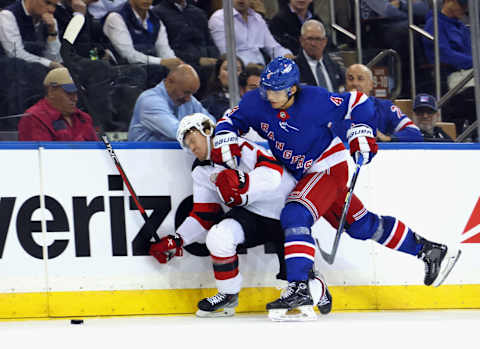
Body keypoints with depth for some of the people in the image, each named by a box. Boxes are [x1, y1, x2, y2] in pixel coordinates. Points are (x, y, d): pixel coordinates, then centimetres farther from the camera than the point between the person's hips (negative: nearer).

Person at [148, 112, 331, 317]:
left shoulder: (238, 147, -14)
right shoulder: (201, 172, 9)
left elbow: (273, 171, -25)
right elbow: (203, 217, 10)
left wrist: (243, 183, -41)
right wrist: (176, 241, 0)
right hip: (251, 215, 5)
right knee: (218, 236, -27)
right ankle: (228, 295, -7)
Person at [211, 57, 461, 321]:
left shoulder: (317, 101, -25)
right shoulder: (256, 102, -12)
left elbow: (357, 103, -12)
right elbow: (232, 120, 1)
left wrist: (362, 134, -17)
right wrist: (224, 140, -18)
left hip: (328, 168, -7)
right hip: (304, 174, 7)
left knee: (295, 215, -27)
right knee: (360, 224, 15)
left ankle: (299, 289, -31)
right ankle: (428, 250, 29)